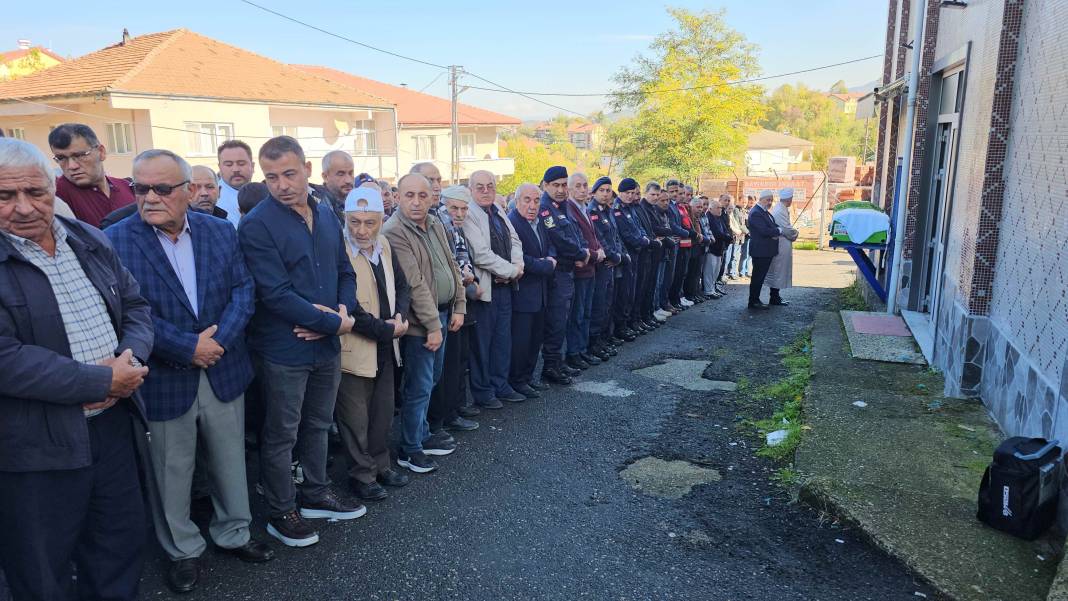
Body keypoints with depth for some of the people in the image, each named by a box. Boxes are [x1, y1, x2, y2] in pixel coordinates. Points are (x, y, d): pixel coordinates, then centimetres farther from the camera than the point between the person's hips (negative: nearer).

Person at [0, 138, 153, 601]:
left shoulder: (90, 241, 6)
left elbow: (135, 305, 8)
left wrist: (129, 359, -12)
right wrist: (102, 382, -21)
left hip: (115, 424, 5)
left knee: (123, 543, 21)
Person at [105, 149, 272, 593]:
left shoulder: (221, 232, 1)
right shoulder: (116, 240, -10)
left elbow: (243, 290, -2)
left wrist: (219, 340, -17)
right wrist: (188, 347, -20)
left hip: (224, 371, 3)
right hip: (162, 380, -3)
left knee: (230, 462, 17)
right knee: (172, 473, 13)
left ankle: (233, 534, 39)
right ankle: (183, 551, 34)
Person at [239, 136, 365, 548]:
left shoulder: (326, 216, 6)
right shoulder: (256, 226, -15)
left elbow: (345, 272, 11)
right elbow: (276, 294, -22)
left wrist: (343, 310, -9)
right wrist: (335, 324, -17)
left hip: (327, 345, 6)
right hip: (284, 351, -6)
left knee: (318, 426, 20)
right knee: (281, 436, 9)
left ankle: (316, 495, 38)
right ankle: (281, 513, 26)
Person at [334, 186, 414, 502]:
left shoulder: (384, 245, 4)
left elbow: (401, 285, 15)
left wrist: (400, 316, -4)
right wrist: (388, 330, -16)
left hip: (385, 348, 7)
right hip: (354, 351, -7)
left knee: (383, 413, 19)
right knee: (356, 418, 7)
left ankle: (380, 465, 36)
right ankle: (362, 475, 24)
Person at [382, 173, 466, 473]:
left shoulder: (435, 225, 8)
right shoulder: (394, 232, -19)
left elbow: (451, 266, 15)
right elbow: (414, 284, -22)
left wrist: (459, 306, 9)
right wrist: (433, 324, -21)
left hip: (442, 314, 8)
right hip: (420, 322, -8)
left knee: (429, 382, 19)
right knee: (419, 388, 1)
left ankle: (422, 435, 34)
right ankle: (409, 449, 18)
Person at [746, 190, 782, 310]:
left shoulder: (765, 212, 16)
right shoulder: (756, 213, -16)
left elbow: (771, 226, 18)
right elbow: (764, 230, -25)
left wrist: (774, 233, -5)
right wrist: (778, 231, -10)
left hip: (766, 250, 10)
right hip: (760, 251, -10)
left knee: (760, 276, 14)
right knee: (758, 276, -3)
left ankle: (755, 299, 21)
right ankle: (753, 301, 3)